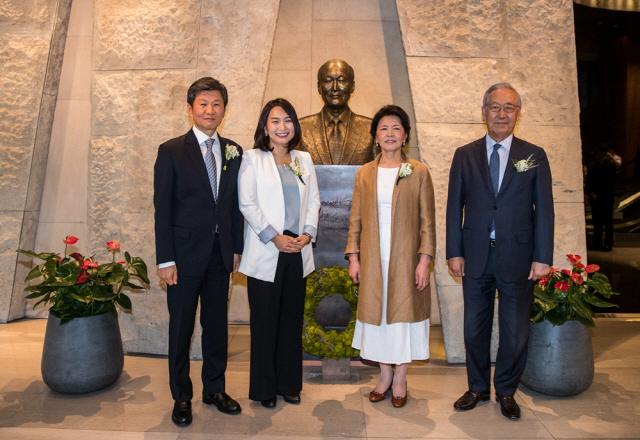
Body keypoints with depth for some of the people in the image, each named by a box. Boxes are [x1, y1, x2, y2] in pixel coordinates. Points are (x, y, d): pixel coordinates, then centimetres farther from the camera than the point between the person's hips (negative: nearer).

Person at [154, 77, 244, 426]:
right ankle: (181, 397, 27)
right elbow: (162, 207, -7)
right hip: (186, 253, -3)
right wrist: (165, 259, -10)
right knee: (181, 327, 9)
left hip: (221, 253, 4)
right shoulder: (171, 151, -4)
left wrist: (236, 248, 5)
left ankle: (214, 389, 32)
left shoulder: (233, 152, 6)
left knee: (217, 324, 14)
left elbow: (235, 204, 9)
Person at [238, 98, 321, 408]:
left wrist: (308, 232, -5)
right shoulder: (252, 159, 1)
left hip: (298, 252, 4)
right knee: (265, 321, 4)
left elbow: (313, 201, 11)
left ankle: (290, 384, 26)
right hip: (265, 253, -4)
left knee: (292, 320, 10)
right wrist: (274, 237, -14)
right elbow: (247, 204, -7)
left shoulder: (304, 160, 13)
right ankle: (265, 388, 20)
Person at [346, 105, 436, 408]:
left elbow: (428, 221, -2)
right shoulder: (364, 174, 7)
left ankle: (400, 380, 22)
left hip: (405, 259, -2)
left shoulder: (419, 172, 0)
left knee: (403, 313, 5)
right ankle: (384, 376, 27)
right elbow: (356, 219, 8)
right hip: (373, 260, 2)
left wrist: (424, 260, -8)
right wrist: (353, 257, 2)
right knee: (378, 313, 9)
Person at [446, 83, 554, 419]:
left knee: (515, 331, 9)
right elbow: (454, 206, 3)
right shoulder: (465, 155, 4)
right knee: (475, 328, 11)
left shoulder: (534, 156, 3)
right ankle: (478, 387, 31)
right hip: (476, 256, 1)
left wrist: (542, 258, -5)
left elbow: (544, 210, 1)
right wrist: (454, 252, -2)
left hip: (517, 257, 0)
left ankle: (506, 391, 30)